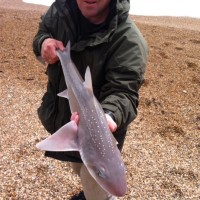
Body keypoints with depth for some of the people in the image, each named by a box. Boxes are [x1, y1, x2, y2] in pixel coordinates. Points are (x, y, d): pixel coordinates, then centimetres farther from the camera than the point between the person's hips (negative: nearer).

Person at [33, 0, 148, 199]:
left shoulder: (128, 40, -29)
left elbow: (122, 91, -35)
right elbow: (43, 31, 8)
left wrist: (108, 114, -58)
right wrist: (44, 43, -18)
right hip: (60, 119, 7)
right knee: (80, 169, 34)